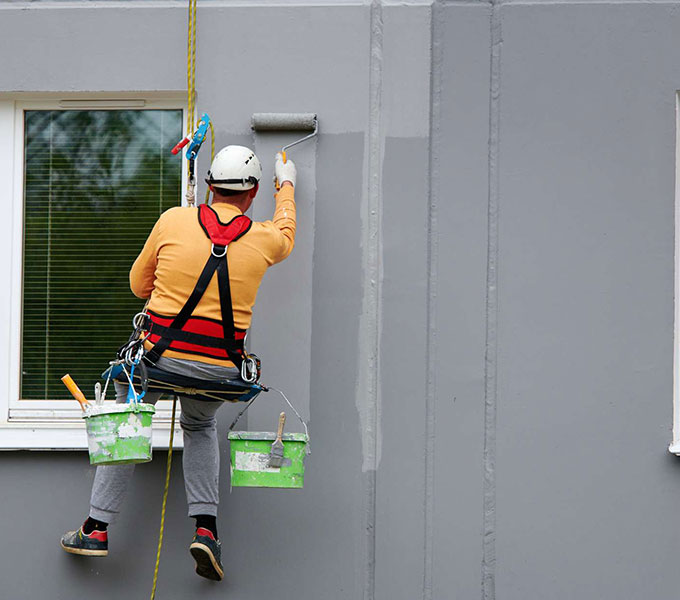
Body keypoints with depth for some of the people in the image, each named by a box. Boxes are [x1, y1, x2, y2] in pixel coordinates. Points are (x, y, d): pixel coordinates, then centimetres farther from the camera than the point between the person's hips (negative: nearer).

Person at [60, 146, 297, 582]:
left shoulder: (173, 221, -3)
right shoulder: (263, 239, 2)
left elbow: (139, 284, 11)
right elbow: (286, 235, 29)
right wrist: (287, 186, 46)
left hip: (159, 356, -1)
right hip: (220, 369, 1)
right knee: (200, 427, 29)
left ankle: (97, 528, 18)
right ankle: (206, 526, 11)